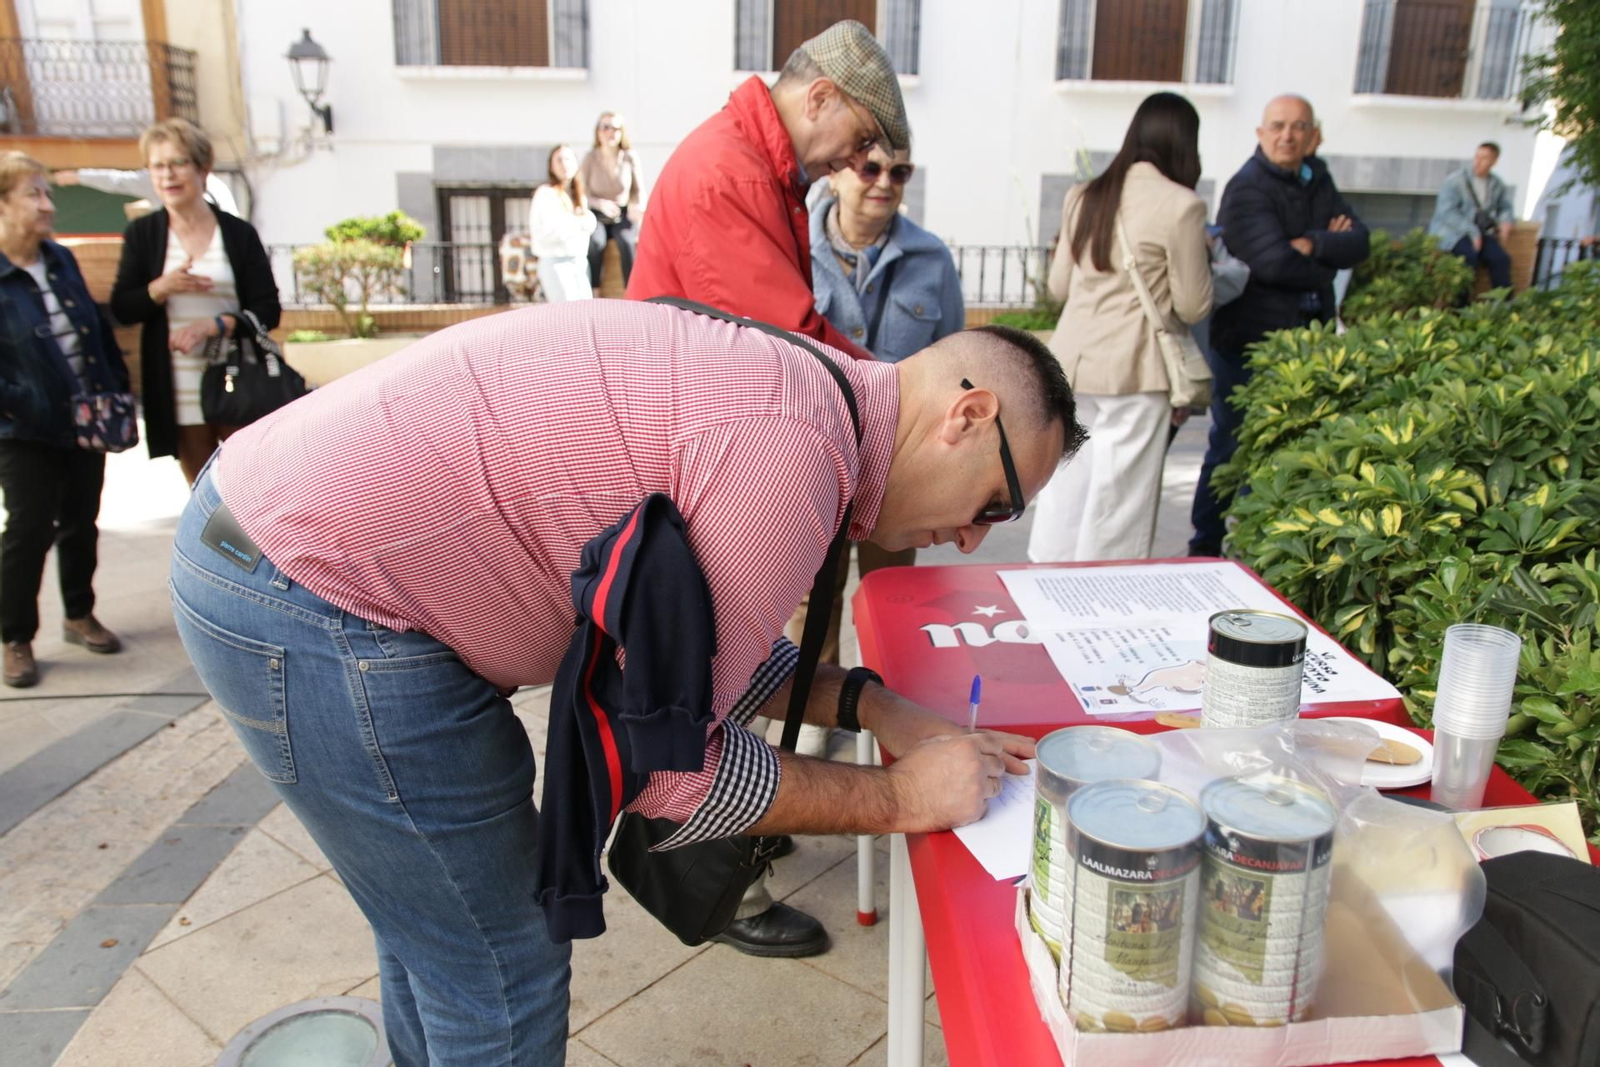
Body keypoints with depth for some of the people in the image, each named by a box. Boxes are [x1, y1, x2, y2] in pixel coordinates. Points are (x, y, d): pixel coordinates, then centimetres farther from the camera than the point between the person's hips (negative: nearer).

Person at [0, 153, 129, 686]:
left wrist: (117, 393, 6)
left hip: (88, 423, 6)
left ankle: (80, 616, 32)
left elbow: (101, 332, 11)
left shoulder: (62, 261, 6)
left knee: (81, 525, 15)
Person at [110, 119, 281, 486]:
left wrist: (216, 324, -18)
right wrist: (160, 288, -14)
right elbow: (121, 309, 5)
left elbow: (268, 310, -2)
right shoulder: (141, 234, 6)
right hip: (177, 390, 1)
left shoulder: (239, 233, 1)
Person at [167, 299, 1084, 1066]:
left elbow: (688, 637, 14)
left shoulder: (768, 382, 8)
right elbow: (668, 761, -17)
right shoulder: (794, 447, -22)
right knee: (500, 973, 7)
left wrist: (872, 706, 6)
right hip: (319, 610, -10)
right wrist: (899, 798, -7)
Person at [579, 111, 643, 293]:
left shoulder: (630, 157, -4)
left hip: (622, 215, 0)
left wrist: (638, 206, -16)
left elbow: (639, 189, 5)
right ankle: (594, 293, -24)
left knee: (626, 241, -31)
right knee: (596, 242, -32)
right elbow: (583, 193, -5)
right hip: (598, 215, 0)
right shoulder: (591, 158, -6)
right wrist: (602, 204, -23)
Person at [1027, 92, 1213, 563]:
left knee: (1065, 485, 14)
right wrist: (1200, 259, 12)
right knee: (1118, 495, 4)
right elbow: (1193, 307, -5)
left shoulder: (1083, 197, 8)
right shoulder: (1181, 206, -10)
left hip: (1073, 360, 6)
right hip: (1135, 368, -6)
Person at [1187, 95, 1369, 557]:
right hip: (1248, 341, -6)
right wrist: (1329, 256, -5)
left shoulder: (1317, 180, 12)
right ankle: (1206, 546, 16)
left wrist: (1311, 245, -17)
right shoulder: (1247, 188, -11)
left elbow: (1359, 241, 1)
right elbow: (1274, 262, -23)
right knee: (1233, 447, 3)